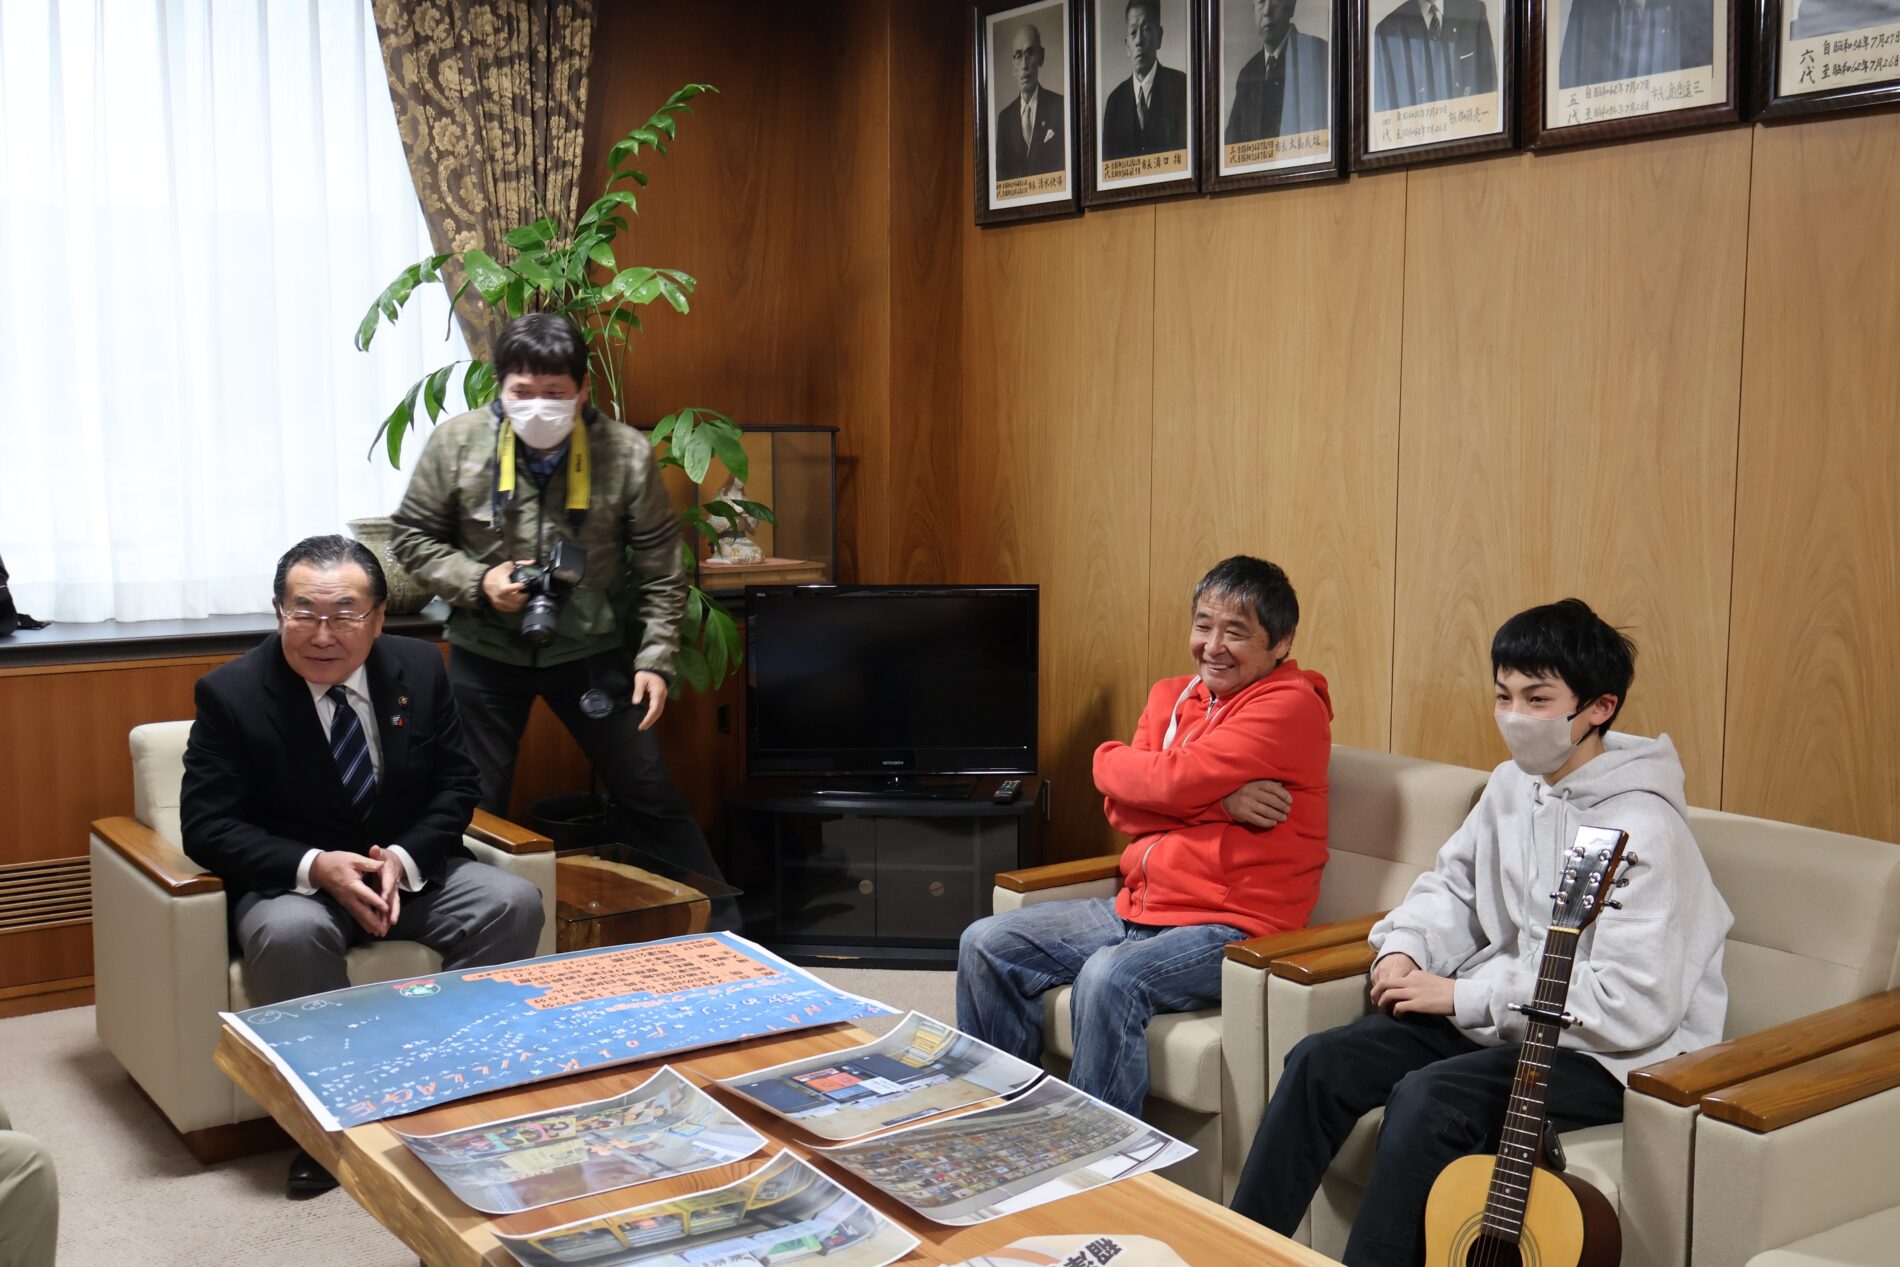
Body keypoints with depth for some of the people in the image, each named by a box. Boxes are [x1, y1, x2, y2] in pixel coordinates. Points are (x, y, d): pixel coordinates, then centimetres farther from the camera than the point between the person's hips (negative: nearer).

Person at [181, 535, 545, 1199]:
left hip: (409, 868, 3)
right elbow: (207, 825, -13)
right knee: (290, 933, -37)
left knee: (513, 902, -21)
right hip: (290, 881, -3)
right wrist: (315, 867, -28)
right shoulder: (231, 693, -13)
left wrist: (405, 859, -18)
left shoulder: (419, 668, -3)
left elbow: (455, 785, 2)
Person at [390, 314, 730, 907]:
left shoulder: (625, 452, -11)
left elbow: (659, 567, -4)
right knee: (476, 806, 9)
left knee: (650, 796, 6)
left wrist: (656, 659, -6)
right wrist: (478, 581, -15)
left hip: (589, 651, 0)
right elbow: (413, 536, 0)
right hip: (485, 652, 1)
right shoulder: (457, 442, -10)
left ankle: (717, 923, 21)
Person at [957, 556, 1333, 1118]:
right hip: (1138, 906, 8)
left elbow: (1174, 781, -20)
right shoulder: (1171, 697, 13)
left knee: (1109, 978, -34)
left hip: (1229, 926, -8)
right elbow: (1121, 808, 1)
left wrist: (1109, 758, 0)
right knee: (986, 945, 2)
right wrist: (1218, 801, -14)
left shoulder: (1292, 705, -10)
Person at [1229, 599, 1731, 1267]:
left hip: (1609, 1054, -8)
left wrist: (1464, 994, -21)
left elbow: (1633, 1007, -27)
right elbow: (1452, 883, 19)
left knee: (1427, 1100, -31)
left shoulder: (1642, 830, -22)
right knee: (1321, 1061, -6)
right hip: (1495, 1016, 8)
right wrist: (1404, 950, -3)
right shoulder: (1512, 784, 4)